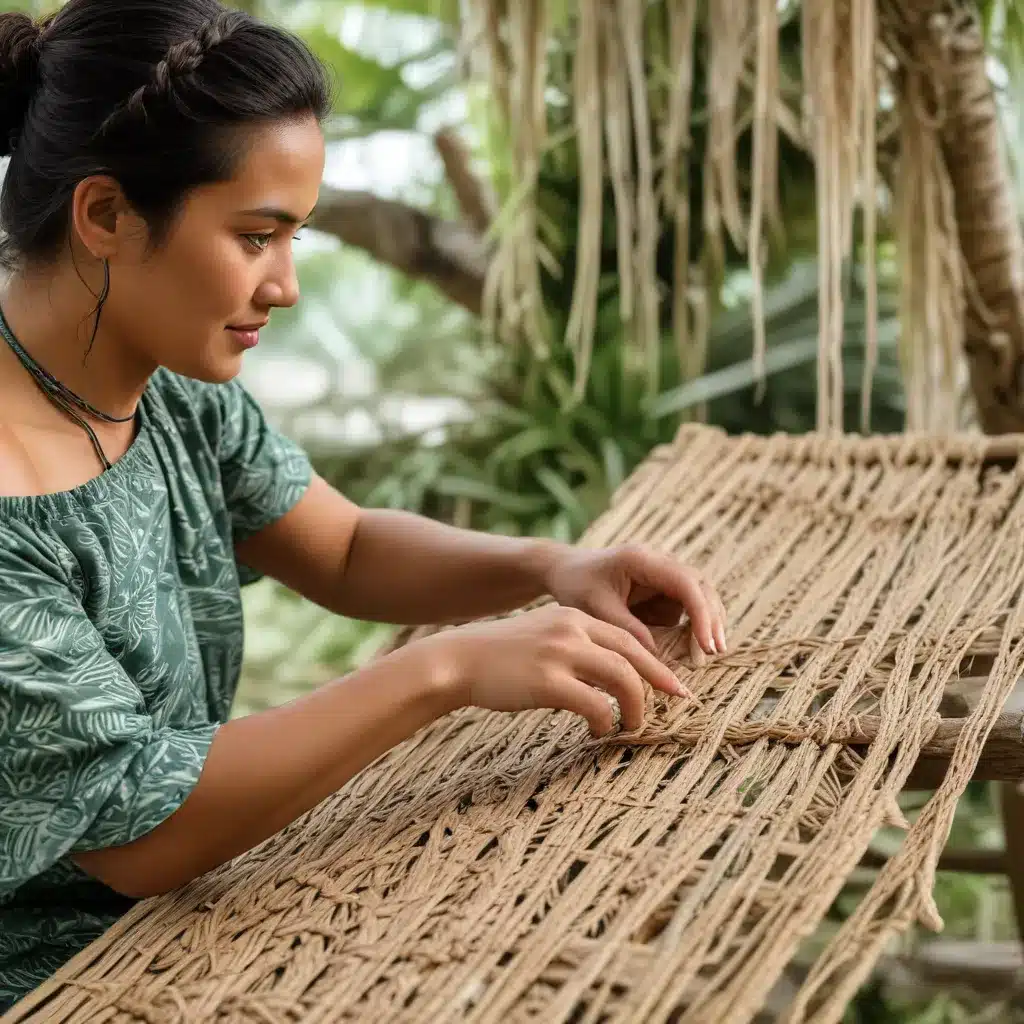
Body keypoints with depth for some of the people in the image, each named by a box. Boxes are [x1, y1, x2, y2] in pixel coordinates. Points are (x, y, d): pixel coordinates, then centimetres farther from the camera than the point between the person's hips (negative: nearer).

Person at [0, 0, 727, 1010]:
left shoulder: (175, 395, -3)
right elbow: (133, 826, -26)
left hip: (178, 920, 7)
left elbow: (349, 551, 7)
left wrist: (552, 568, -9)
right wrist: (444, 669, -29)